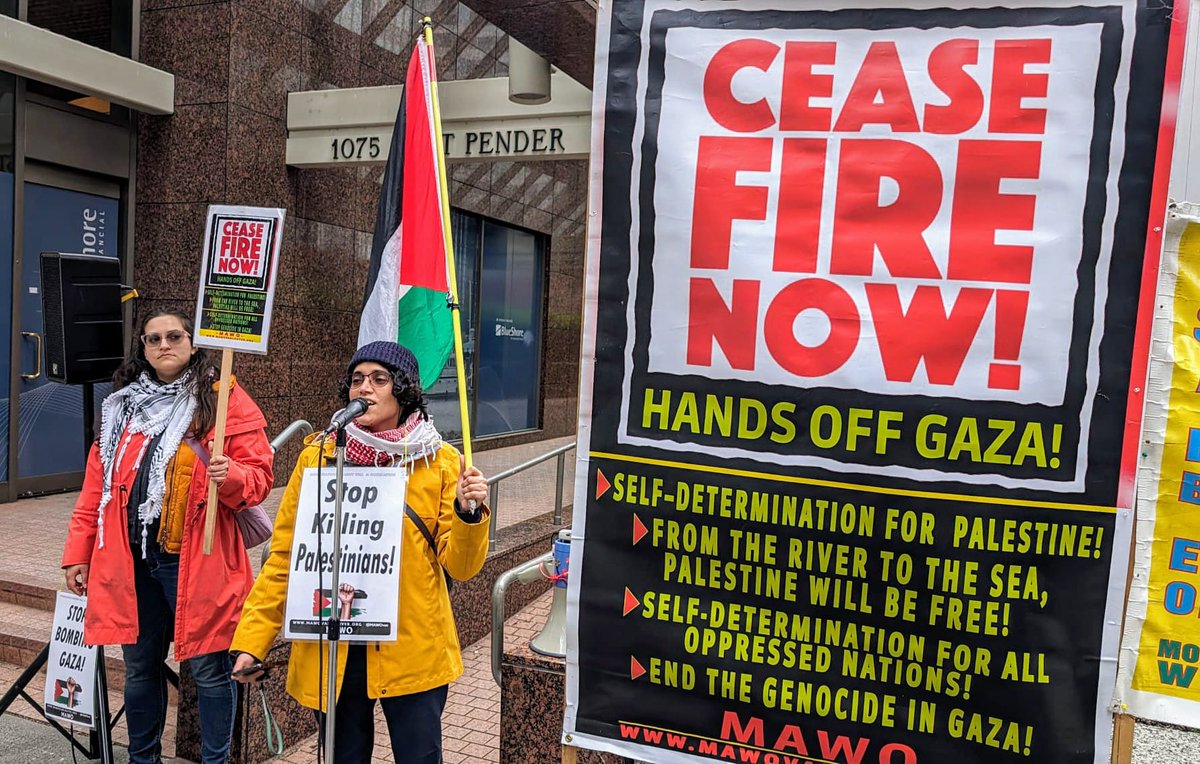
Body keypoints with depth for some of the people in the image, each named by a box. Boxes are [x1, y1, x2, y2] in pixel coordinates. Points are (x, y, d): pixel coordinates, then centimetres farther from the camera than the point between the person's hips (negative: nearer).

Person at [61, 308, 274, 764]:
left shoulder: (226, 401, -2)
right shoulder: (121, 406, 13)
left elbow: (259, 476, -5)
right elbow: (97, 485, 15)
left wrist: (230, 476, -26)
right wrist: (79, 552, 13)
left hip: (197, 562, -5)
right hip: (132, 562, 5)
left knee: (208, 670, 2)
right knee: (140, 667, 17)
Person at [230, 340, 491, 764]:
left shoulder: (440, 462, -3)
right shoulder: (317, 458, 0)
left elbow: (459, 565, -3)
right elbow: (284, 559, 4)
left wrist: (469, 512, -21)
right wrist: (252, 641, 0)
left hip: (413, 651, -1)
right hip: (330, 652, 2)